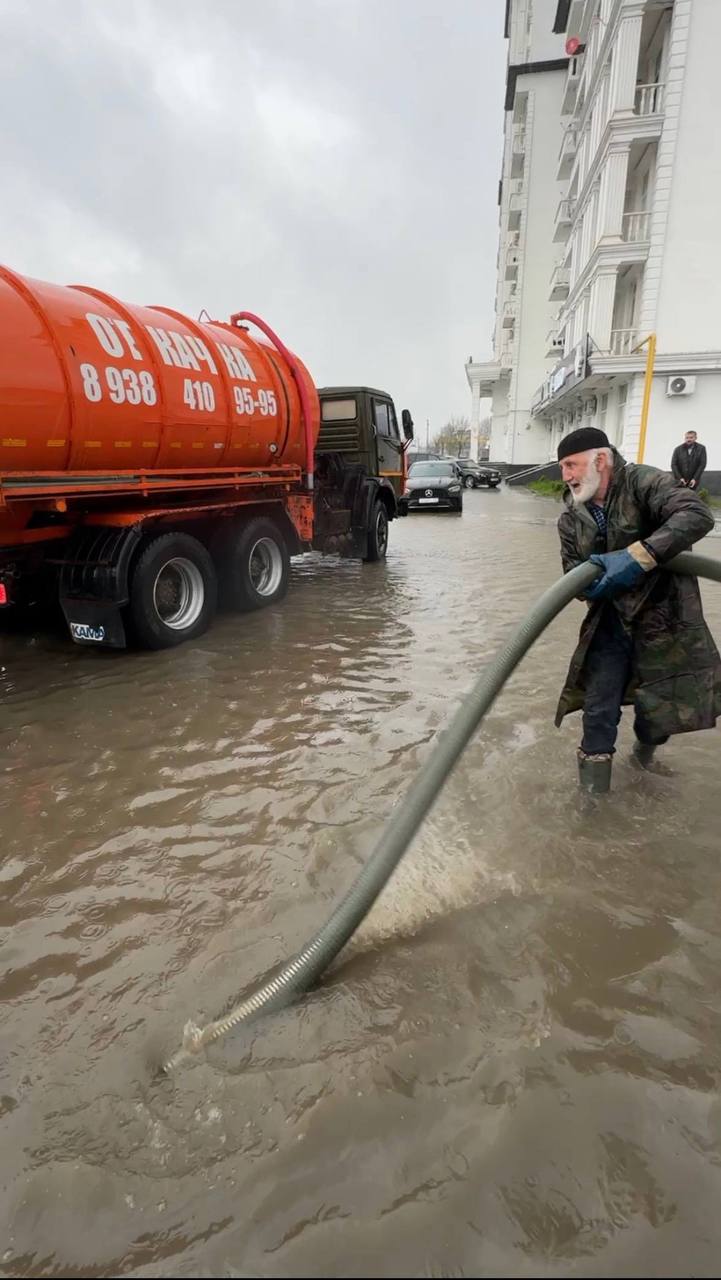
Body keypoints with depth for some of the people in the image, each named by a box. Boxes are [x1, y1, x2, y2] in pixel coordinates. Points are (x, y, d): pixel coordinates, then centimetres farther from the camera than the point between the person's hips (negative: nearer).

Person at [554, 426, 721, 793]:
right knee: (598, 712, 2)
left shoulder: (642, 482, -13)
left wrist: (637, 557, -36)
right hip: (610, 623, 4)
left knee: (661, 707, 7)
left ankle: (645, 747, 43)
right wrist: (590, 579, -24)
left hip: (664, 618, -3)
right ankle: (592, 793, 17)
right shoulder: (571, 519, 3)